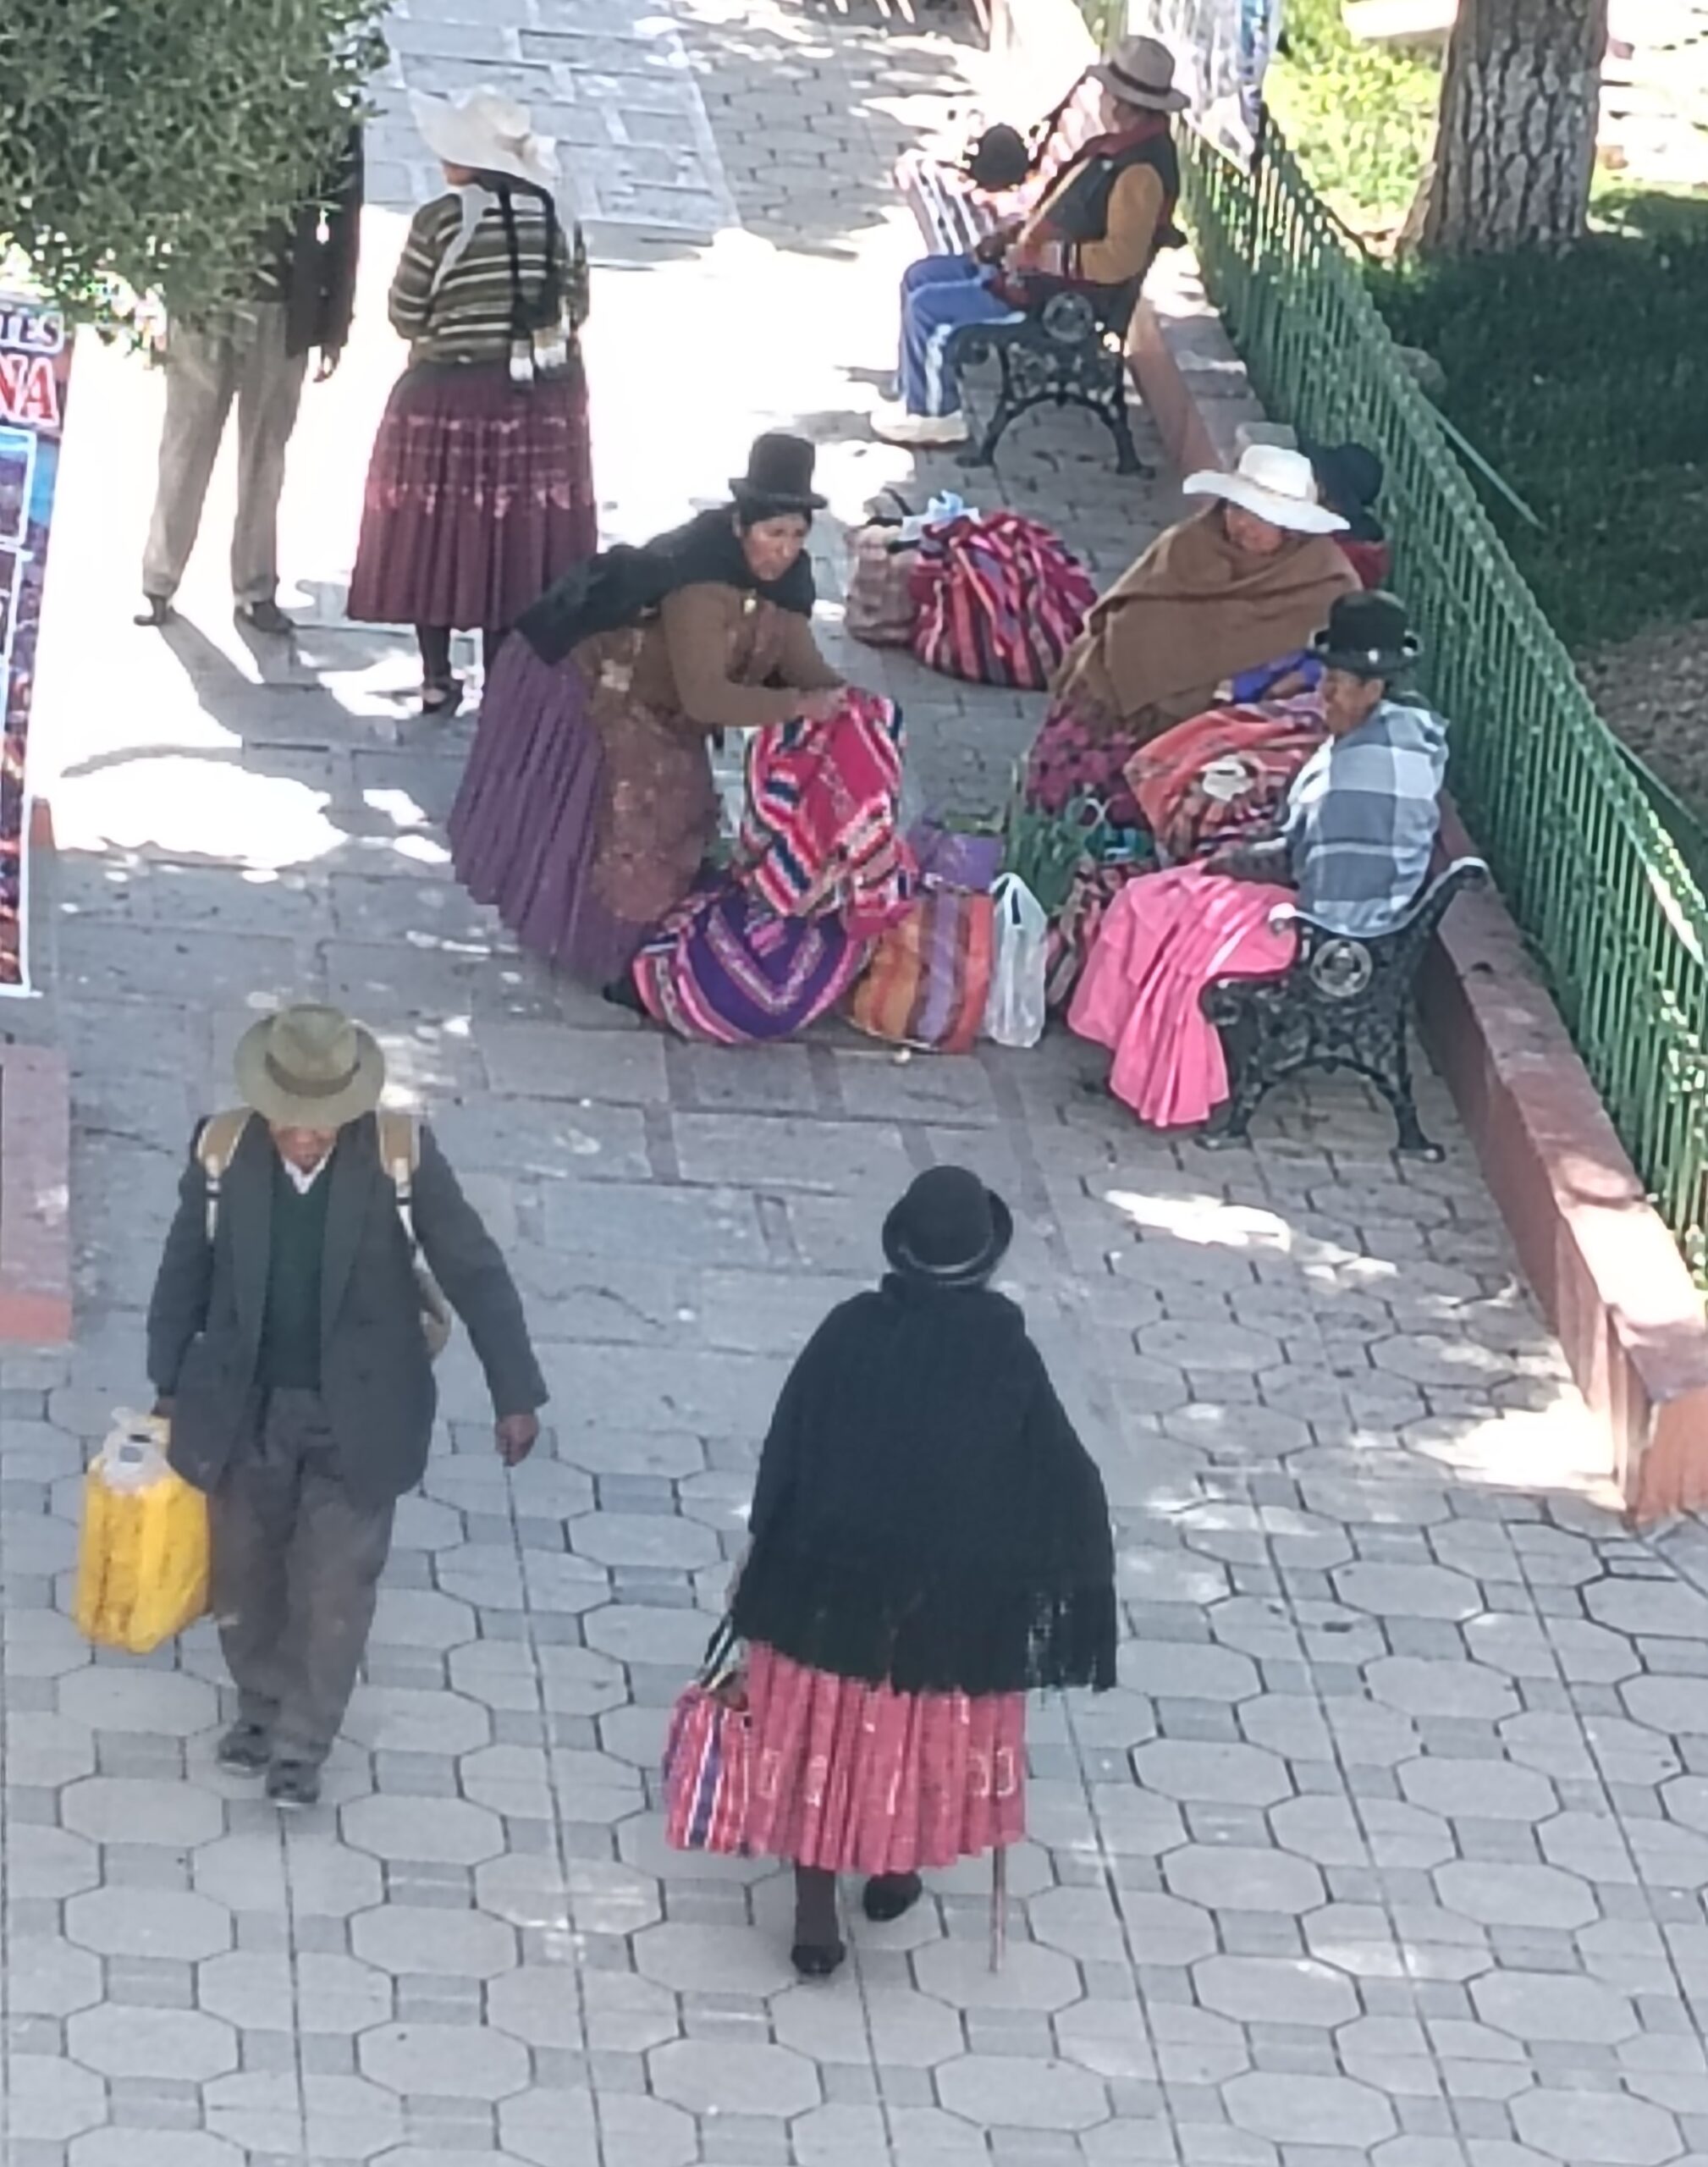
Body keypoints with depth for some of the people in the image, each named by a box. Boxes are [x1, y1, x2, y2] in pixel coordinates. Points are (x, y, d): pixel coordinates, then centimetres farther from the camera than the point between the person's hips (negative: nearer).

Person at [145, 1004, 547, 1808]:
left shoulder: (401, 1156, -19)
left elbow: (474, 1272, -10)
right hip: (246, 1409, 2)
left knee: (335, 1584, 4)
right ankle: (260, 1703, 42)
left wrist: (514, 1394, -8)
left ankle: (302, 1741, 23)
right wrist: (170, 1387, 10)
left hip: (355, 1417, -2)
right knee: (245, 1569, 18)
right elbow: (185, 1271, 2)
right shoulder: (223, 1152, -14)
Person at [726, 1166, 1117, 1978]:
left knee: (823, 1729, 14)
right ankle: (896, 1870, 40)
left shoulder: (850, 1333, -12)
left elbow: (784, 1455, -7)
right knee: (928, 1725, 24)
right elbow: (1064, 1480, -9)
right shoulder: (1005, 1356, -15)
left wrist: (765, 1557, 5)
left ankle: (815, 1916, 16)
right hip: (954, 1595, 0)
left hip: (833, 1580, 0)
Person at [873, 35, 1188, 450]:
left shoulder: (1141, 170, -26)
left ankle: (934, 414, 5)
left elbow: (1121, 259, -32)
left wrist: (1041, 257, -25)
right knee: (921, 277, 12)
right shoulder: (1121, 144, 7)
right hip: (1037, 267, 11)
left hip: (1061, 296, -11)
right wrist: (1017, 235, 7)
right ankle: (922, 400, 15)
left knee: (927, 305, -11)